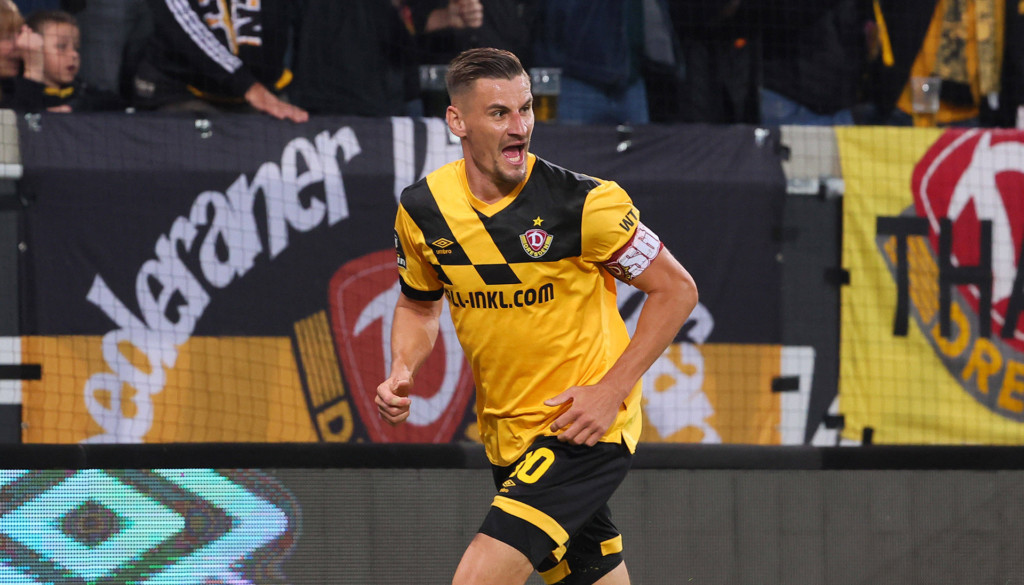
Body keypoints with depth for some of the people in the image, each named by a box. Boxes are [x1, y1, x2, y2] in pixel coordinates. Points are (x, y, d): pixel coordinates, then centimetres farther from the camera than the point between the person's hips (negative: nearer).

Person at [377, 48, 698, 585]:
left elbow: (676, 290, -8)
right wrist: (401, 374, -3)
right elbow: (419, 304, 17)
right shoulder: (421, 208, -2)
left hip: (582, 426, -6)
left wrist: (611, 391, -15)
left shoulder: (583, 203, -17)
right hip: (505, 434, 6)